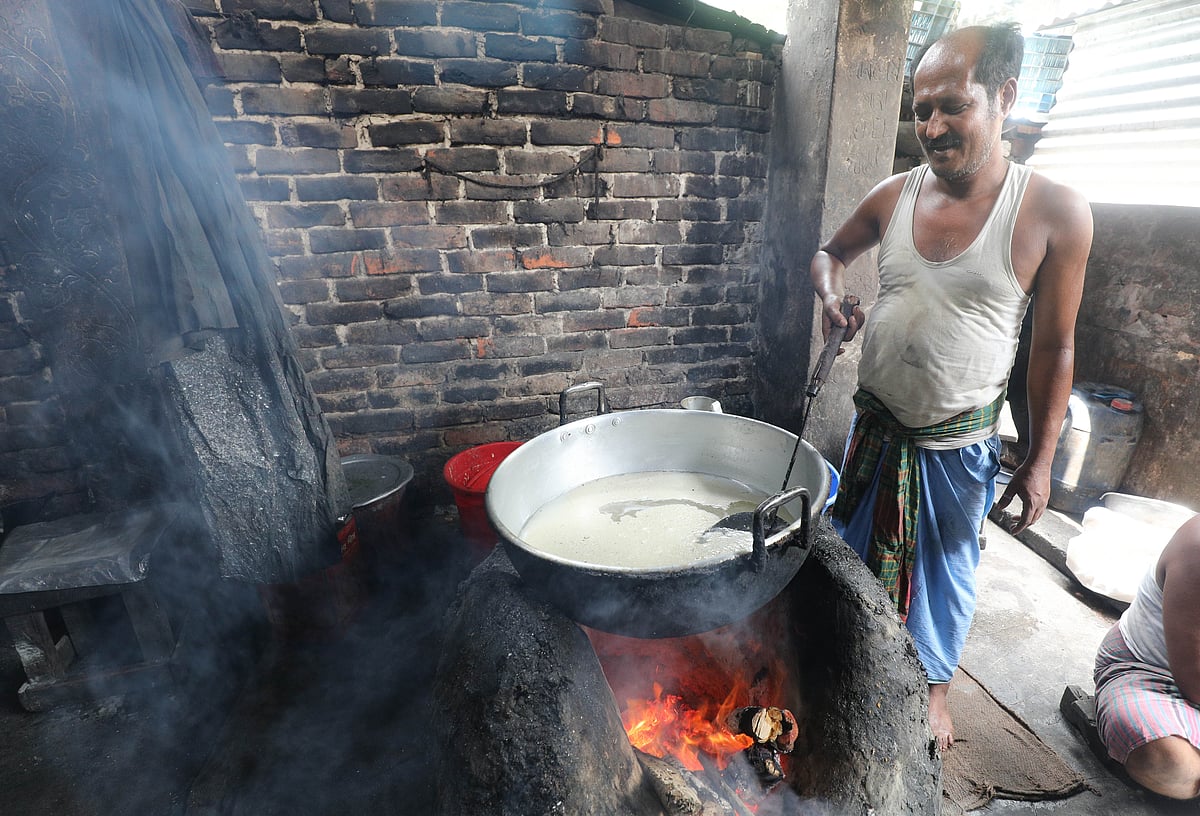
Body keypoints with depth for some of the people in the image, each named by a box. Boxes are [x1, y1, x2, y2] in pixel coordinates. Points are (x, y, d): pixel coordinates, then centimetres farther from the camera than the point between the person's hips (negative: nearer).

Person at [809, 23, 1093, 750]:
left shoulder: (1055, 213, -13)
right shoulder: (894, 196, -4)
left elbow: (1055, 348, -7)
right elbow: (832, 251, 15)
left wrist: (1040, 461, -5)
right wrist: (830, 292, -9)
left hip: (959, 445, -3)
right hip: (875, 426, 3)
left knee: (946, 566, 17)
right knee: (854, 547, 20)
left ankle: (934, 681, 44)